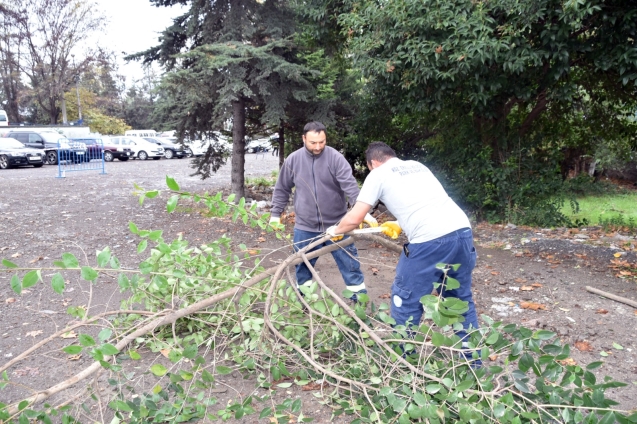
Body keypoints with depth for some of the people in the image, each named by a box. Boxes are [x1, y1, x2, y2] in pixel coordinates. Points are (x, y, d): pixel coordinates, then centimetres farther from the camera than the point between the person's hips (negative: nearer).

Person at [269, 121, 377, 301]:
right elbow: (282, 189, 9)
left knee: (350, 265, 6)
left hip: (336, 225, -1)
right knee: (303, 267, 13)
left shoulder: (335, 158, -11)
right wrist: (276, 214, 10)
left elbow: (350, 186, -20)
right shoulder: (293, 160, -3)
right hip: (305, 227, 2)